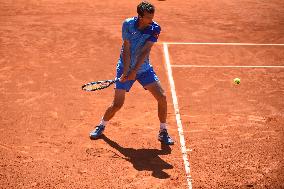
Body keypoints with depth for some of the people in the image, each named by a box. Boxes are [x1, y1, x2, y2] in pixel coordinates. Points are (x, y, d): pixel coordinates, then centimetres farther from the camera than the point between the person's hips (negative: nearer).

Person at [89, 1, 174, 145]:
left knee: (162, 97, -9)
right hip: (125, 68, -2)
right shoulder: (128, 24, -16)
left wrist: (134, 71, -28)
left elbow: (145, 51, -21)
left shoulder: (155, 29, -14)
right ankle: (101, 126, 24)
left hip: (144, 68, 2)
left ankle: (163, 132, 9)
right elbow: (126, 50, -18)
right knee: (117, 104, -5)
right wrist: (125, 71, -24)